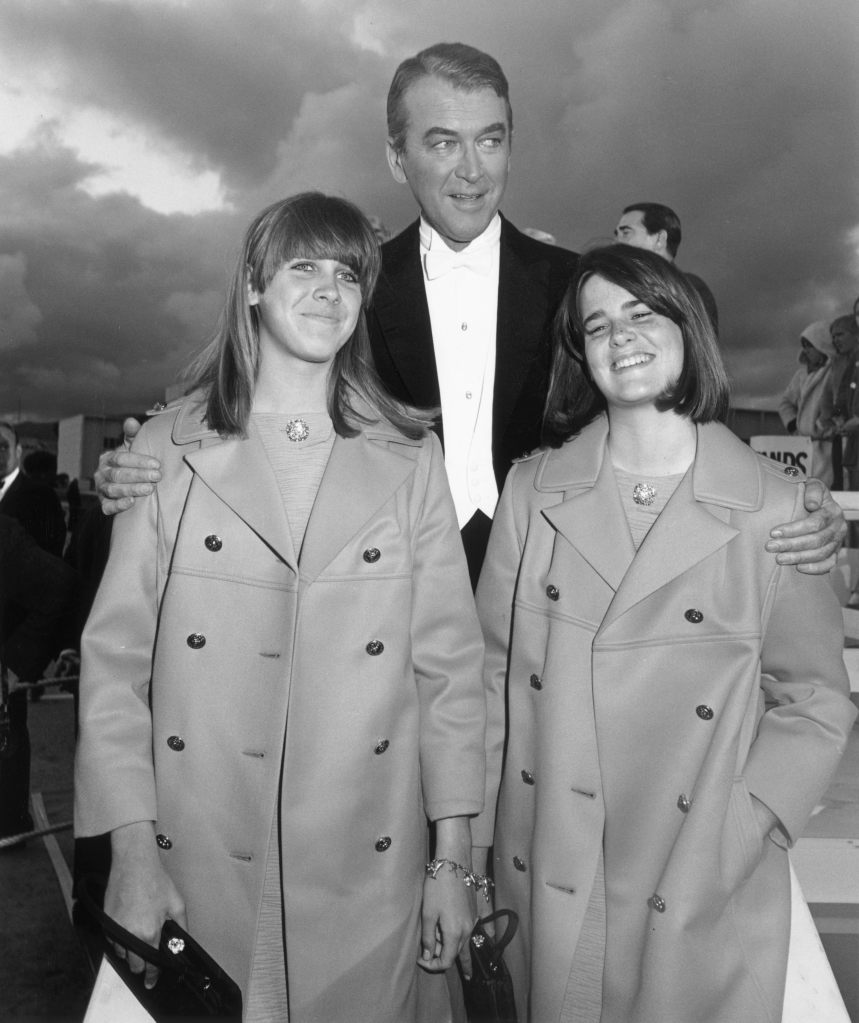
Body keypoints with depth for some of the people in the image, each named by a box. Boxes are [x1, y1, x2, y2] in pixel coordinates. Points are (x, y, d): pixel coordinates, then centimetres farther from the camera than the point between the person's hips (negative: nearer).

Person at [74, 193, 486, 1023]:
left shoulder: (409, 457, 0)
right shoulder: (167, 448, -1)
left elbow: (449, 663, -1)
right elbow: (113, 658, -2)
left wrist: (454, 859, -2)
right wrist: (131, 851, -7)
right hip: (194, 876, 0)